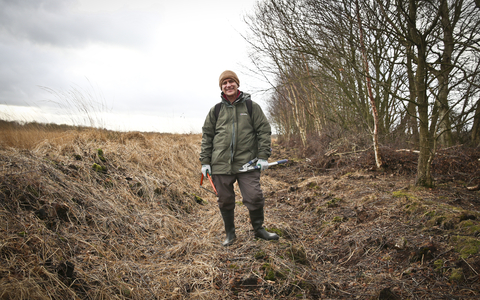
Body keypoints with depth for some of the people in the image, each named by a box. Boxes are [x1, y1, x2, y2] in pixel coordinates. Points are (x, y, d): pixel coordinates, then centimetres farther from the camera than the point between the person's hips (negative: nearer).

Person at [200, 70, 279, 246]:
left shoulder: (251, 106, 6)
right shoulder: (215, 110, 10)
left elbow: (264, 131, 4)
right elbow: (207, 136, 13)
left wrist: (263, 156, -5)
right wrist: (205, 161, 6)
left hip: (247, 163, -2)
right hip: (221, 164, 2)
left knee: (255, 197, -5)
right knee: (225, 201, 9)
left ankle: (259, 229, 20)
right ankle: (230, 233, 28)